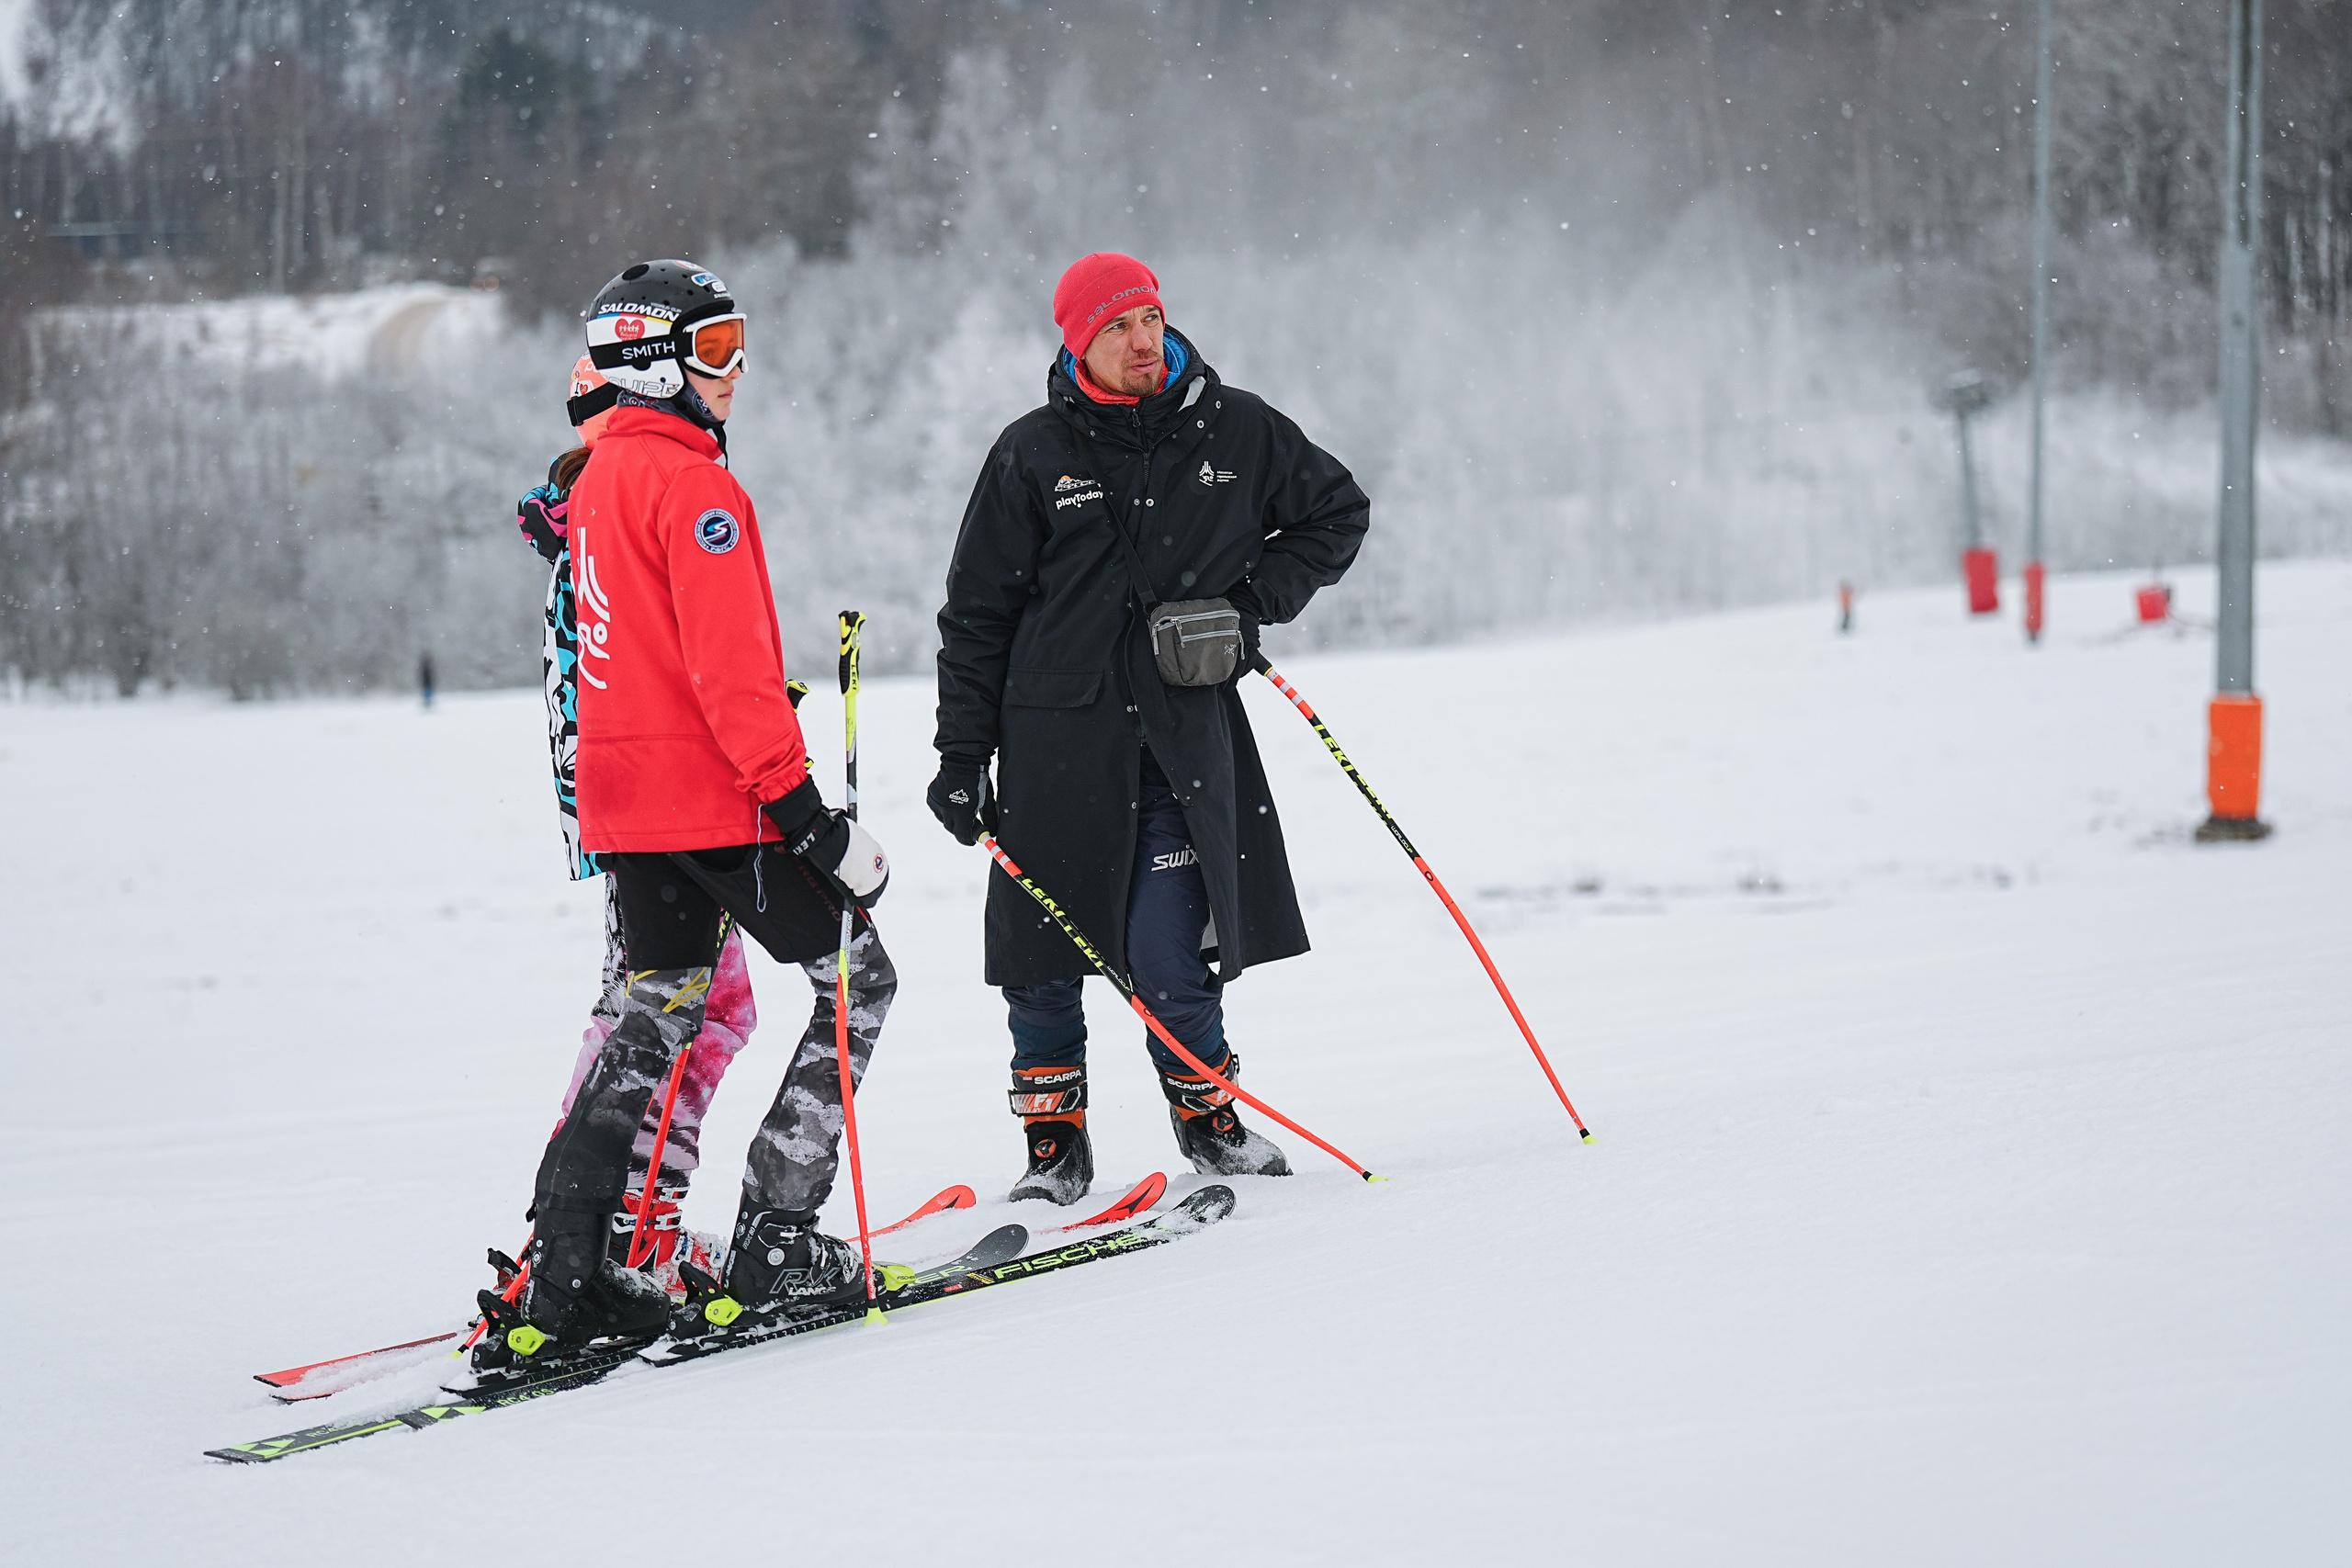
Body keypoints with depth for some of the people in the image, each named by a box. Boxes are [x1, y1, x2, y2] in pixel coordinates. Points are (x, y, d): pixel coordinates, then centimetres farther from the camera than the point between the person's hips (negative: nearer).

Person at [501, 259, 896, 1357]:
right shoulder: (693, 484, -15)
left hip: (623, 795, 9)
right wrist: (803, 806, -22)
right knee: (858, 979, 3)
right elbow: (730, 668, -21)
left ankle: (561, 1270, 4)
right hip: (714, 797, -9)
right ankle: (774, 1235, -3)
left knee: (659, 1013, 13)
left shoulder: (600, 476, 15)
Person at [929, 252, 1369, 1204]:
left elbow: (1337, 514, 20)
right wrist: (962, 755, 2)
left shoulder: (1233, 430, 5)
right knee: (1043, 960, 2)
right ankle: (1054, 1143, 19)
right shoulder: (1033, 455, 1)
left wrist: (1255, 598, 5)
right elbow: (977, 615, 6)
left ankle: (1207, 1116, 17)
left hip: (1185, 729, 0)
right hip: (1056, 735, 0)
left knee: (1170, 956, -6)